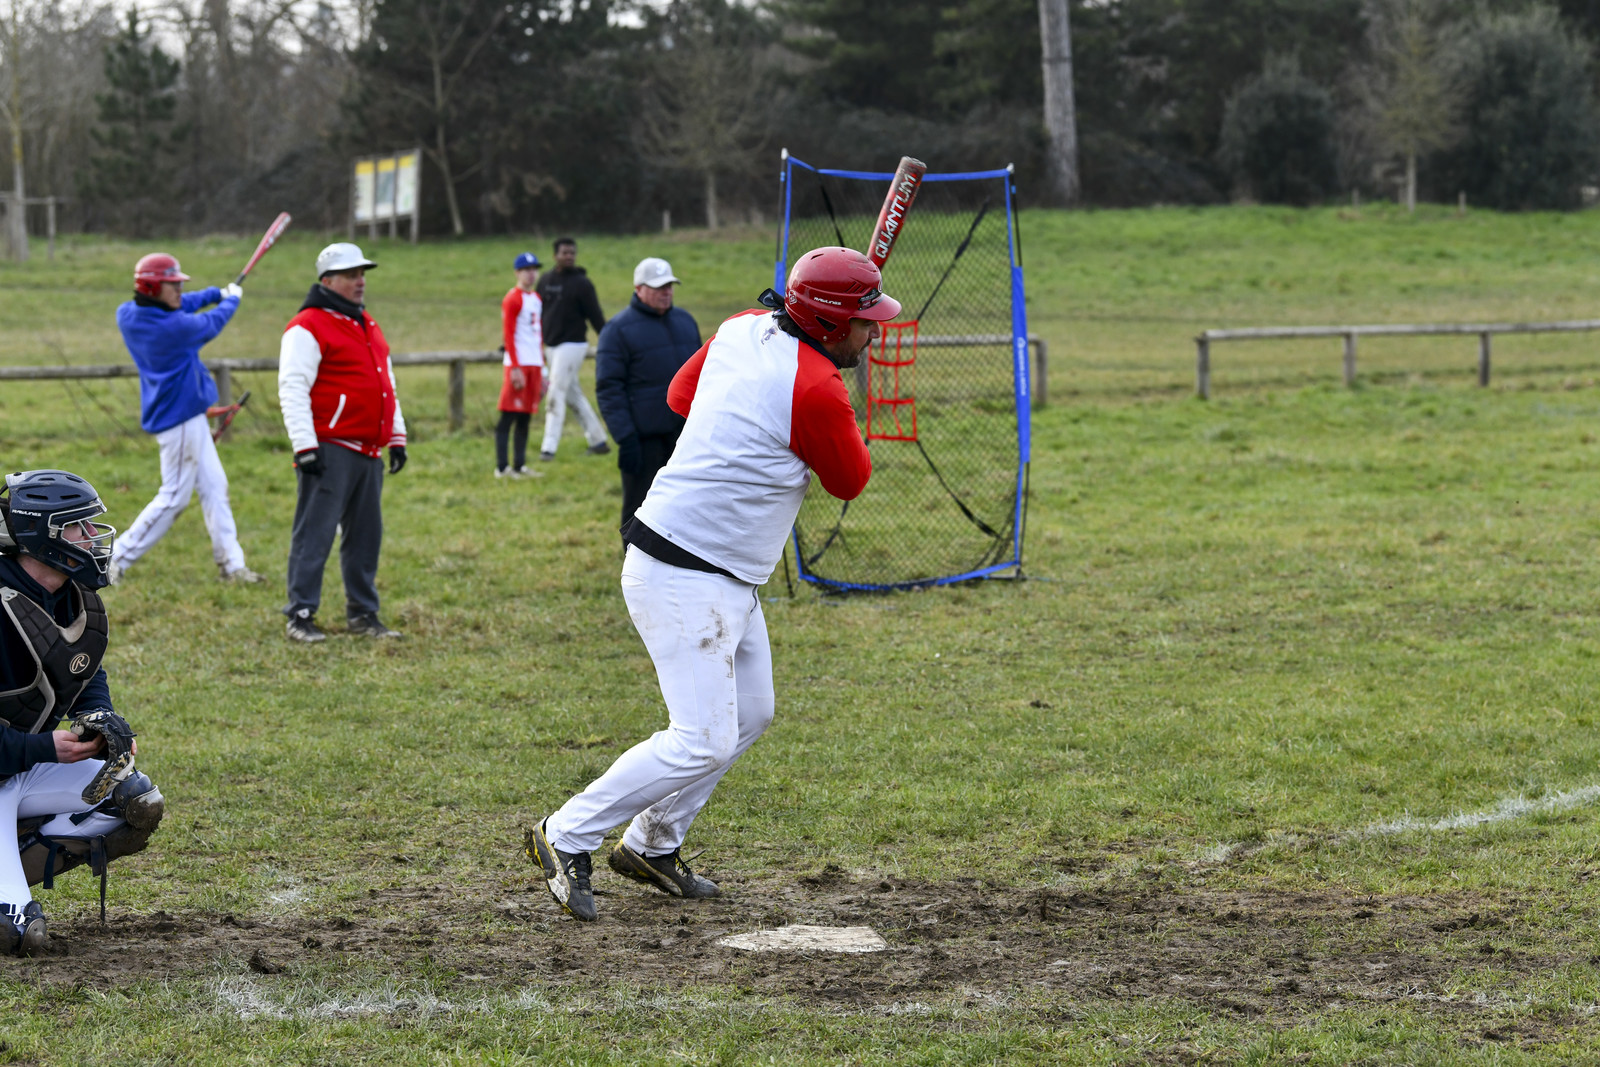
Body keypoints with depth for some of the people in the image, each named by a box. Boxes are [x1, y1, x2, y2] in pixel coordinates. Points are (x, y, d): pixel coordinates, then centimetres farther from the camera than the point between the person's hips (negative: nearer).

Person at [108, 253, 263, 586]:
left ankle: (231, 564, 17)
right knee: (174, 498, -3)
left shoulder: (127, 315, -1)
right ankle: (117, 559, 2)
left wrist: (217, 293, 21)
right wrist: (231, 299, 16)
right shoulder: (173, 327, -24)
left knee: (214, 487, 13)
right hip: (178, 418, -10)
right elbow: (211, 323, -4)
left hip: (189, 415, 10)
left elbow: (178, 306, 18)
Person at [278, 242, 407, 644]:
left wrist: (396, 438, 21)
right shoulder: (308, 328, -8)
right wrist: (305, 447, -21)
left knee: (366, 535, 11)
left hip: (369, 453, 8)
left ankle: (363, 614, 19)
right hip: (329, 453, -8)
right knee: (314, 534, -8)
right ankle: (300, 617, -4)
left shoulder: (368, 327, 20)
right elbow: (292, 389, -14)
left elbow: (386, 385, 27)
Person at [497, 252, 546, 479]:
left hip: (535, 365, 8)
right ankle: (501, 467, -6)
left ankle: (520, 466, 12)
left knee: (525, 419, 9)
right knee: (508, 416, -6)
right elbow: (508, 335, -13)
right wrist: (515, 369, -18)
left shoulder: (536, 299, 17)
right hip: (519, 364, -8)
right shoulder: (513, 300, -8)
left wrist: (543, 370, 18)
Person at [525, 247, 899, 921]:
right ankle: (566, 838, -2)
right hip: (684, 581, -10)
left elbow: (680, 395, 22)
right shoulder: (816, 390, -22)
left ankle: (652, 846, 28)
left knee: (749, 713, 19)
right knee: (704, 741, -11)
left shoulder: (744, 330, 4)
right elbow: (850, 482, -4)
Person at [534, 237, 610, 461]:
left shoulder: (582, 283, -7)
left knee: (556, 394, -12)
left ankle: (549, 447, -13)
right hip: (551, 347, 7)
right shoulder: (546, 281, 10)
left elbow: (596, 317, -8)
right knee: (573, 395, 11)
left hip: (572, 345, -7)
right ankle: (598, 440, 20)